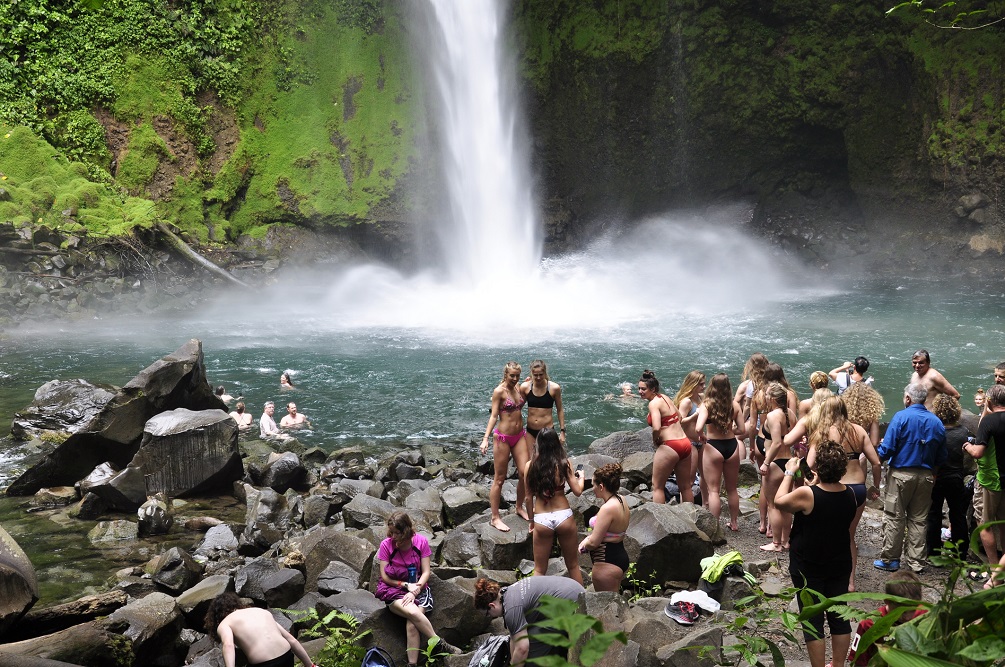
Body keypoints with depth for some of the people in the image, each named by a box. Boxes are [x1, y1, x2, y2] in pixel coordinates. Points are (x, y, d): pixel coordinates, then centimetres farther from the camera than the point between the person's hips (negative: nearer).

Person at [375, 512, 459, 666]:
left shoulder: (421, 542, -5)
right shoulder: (386, 545, -7)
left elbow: (426, 572, -4)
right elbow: (384, 576, -5)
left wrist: (414, 591, -18)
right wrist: (406, 585, -15)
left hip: (418, 588, 1)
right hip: (393, 590, -1)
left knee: (412, 623, -28)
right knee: (413, 613, -32)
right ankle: (441, 645, -22)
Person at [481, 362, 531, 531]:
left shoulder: (519, 388, 5)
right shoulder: (499, 391, -13)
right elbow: (494, 416, -15)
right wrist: (486, 438, -22)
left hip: (519, 435, 6)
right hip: (503, 437, -6)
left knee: (525, 473, 3)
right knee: (499, 478, 0)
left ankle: (520, 507, 25)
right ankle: (495, 518, 8)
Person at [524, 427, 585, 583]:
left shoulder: (530, 466, -4)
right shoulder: (564, 463, -8)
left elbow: (529, 497, 2)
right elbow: (577, 491, -6)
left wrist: (531, 520, 15)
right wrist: (581, 477, 16)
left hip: (541, 519, 0)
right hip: (564, 516, 0)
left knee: (539, 570, 13)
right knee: (573, 566, 17)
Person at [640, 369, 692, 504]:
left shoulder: (654, 403, -14)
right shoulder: (665, 397, 11)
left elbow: (656, 428, -27)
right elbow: (679, 417, 23)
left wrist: (655, 440, -8)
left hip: (670, 447, -8)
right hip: (685, 443, 8)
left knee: (657, 486, 4)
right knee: (685, 486, 19)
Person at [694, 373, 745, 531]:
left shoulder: (707, 405, -15)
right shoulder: (734, 405, -6)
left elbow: (698, 428, -25)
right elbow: (742, 430, -1)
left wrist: (699, 438, -3)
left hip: (713, 447, -4)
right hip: (732, 446, 4)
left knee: (713, 490, 5)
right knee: (732, 488, 20)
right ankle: (734, 523, 32)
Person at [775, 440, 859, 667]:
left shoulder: (807, 495, -25)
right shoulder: (849, 495, -8)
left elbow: (780, 501, -8)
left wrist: (790, 473, 1)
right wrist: (812, 485, 9)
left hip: (808, 570, -5)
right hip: (840, 566, 5)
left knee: (813, 621, 5)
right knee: (839, 616, 17)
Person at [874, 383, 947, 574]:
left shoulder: (901, 417, -11)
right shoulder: (936, 422, 4)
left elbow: (887, 449, -15)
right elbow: (941, 457, 8)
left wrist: (880, 450, 5)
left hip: (901, 474, -4)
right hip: (925, 476, 4)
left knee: (894, 518, 3)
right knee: (919, 519, 10)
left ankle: (890, 559, 7)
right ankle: (916, 561, 14)